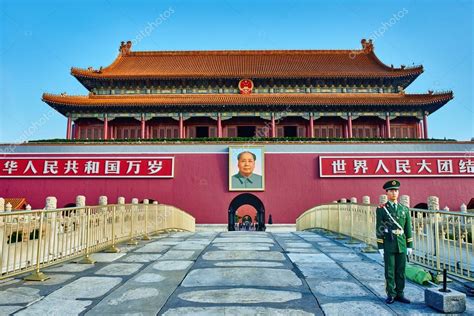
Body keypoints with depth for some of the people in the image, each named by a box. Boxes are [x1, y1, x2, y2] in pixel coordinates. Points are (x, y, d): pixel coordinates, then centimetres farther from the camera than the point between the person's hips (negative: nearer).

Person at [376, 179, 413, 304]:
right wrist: (380, 247, -8)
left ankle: (399, 294, 20)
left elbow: (408, 229, 9)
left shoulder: (405, 209, 7)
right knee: (389, 271, 3)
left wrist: (410, 246, 5)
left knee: (401, 271, 8)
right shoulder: (381, 209, -4)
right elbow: (379, 229, -5)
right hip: (388, 245, -3)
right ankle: (391, 295, 14)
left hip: (402, 245, 3)